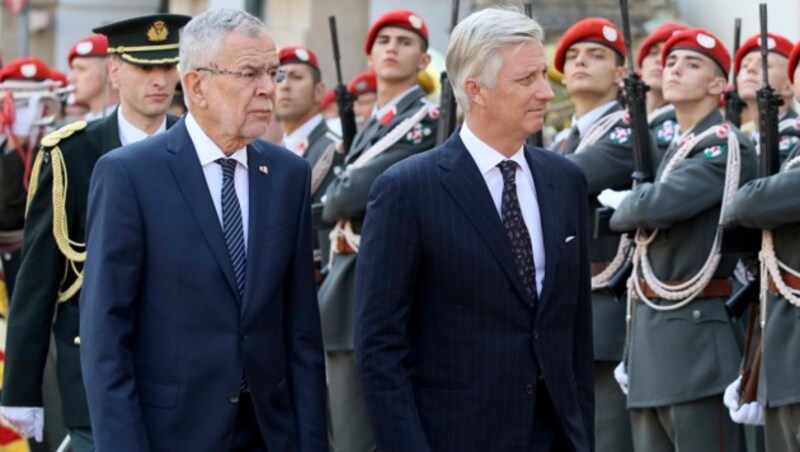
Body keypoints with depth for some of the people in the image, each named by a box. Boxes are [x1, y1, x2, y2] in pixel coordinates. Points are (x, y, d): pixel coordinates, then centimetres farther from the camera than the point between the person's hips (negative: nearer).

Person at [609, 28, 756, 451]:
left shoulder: (726, 147, -9)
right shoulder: (673, 149, 19)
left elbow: (657, 204, -25)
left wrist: (621, 208, -1)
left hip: (698, 335, -9)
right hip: (652, 335, 9)